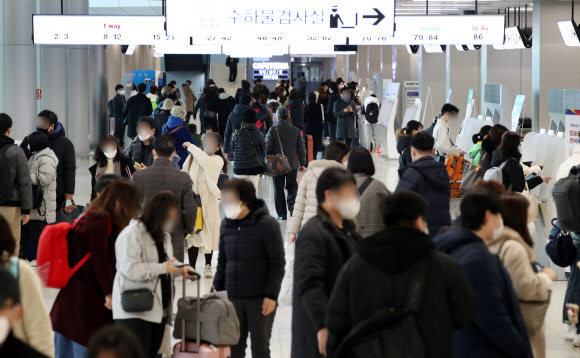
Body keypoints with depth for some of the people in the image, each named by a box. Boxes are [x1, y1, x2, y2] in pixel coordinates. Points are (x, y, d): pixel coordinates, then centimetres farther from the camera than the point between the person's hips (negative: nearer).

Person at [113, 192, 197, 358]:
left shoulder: (164, 236, 19)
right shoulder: (131, 234, -12)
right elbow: (129, 268, -23)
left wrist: (179, 270, 7)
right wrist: (163, 268, -20)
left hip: (159, 310, 9)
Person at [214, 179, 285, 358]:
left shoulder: (267, 224, -10)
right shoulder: (227, 224, 6)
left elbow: (277, 263, -10)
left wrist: (271, 295, -14)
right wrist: (217, 289, 10)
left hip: (260, 299, -5)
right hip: (234, 297, 5)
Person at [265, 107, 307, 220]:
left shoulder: (273, 130, -7)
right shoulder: (296, 131, 0)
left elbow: (268, 147, -6)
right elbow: (301, 148, 4)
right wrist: (302, 164, 13)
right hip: (292, 164, 2)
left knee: (278, 189, 6)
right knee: (292, 185, 18)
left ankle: (282, 214, 6)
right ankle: (291, 203, -9)